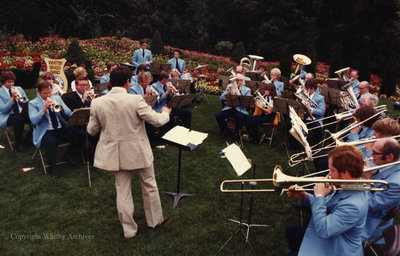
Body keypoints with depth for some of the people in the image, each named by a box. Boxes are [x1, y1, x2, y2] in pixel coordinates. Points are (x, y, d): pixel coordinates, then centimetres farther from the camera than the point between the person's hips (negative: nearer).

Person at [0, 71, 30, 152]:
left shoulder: (19, 88, 13)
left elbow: (27, 103, 13)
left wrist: (23, 101, -10)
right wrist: (12, 98, -20)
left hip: (21, 113, 4)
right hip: (8, 116, -4)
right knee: (18, 119, -37)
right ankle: (19, 144, -20)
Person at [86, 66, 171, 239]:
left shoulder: (97, 103, -7)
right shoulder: (135, 100, -18)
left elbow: (92, 130, 1)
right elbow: (156, 120, -15)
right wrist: (165, 112, 6)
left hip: (115, 154, 3)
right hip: (138, 152, -3)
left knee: (122, 190, 15)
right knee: (149, 185, 19)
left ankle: (129, 229, 27)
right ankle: (155, 220, 36)